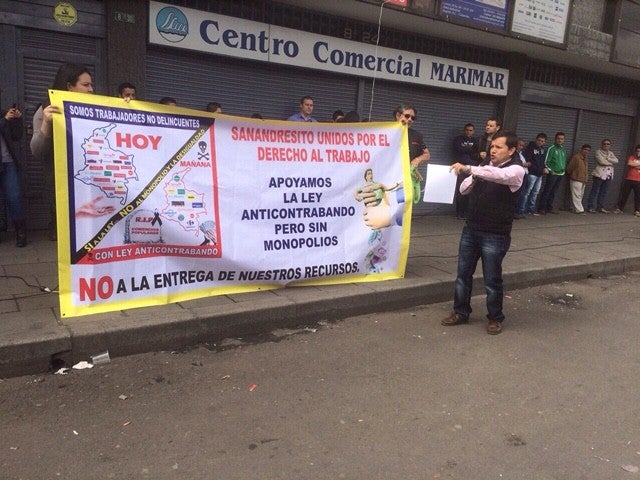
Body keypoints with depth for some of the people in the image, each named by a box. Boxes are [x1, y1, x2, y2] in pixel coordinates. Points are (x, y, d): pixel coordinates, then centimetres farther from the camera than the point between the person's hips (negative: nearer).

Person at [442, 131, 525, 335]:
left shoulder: (516, 170, -11)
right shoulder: (484, 165, 8)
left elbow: (499, 175, -35)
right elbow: (464, 190, 12)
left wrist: (468, 169, -43)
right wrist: (471, 177, -9)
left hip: (495, 235, -6)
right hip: (471, 229, 6)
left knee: (492, 280, 4)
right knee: (463, 274, 11)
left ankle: (495, 318, 24)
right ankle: (461, 312, 28)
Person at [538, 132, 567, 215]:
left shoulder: (564, 150, 15)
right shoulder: (551, 148, -6)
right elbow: (546, 160, -11)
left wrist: (563, 170, 16)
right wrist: (546, 168, -24)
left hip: (560, 174, 7)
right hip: (552, 173, -7)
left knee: (553, 192, 12)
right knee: (546, 191, -5)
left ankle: (549, 207, 19)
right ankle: (542, 208, -1)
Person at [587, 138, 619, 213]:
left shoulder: (611, 153, 17)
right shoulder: (598, 152, -1)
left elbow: (616, 160, 0)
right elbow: (601, 161, -15)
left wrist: (607, 158, -11)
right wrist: (611, 162, -3)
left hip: (608, 175, 6)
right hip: (599, 174, -6)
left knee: (603, 192, 7)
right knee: (595, 191, -5)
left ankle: (600, 207, 13)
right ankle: (591, 207, -2)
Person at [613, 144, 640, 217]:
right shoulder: (631, 157, 6)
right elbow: (629, 163, -15)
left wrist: (634, 165, -9)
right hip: (628, 180, -1)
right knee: (624, 194, 3)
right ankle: (620, 208, 12)